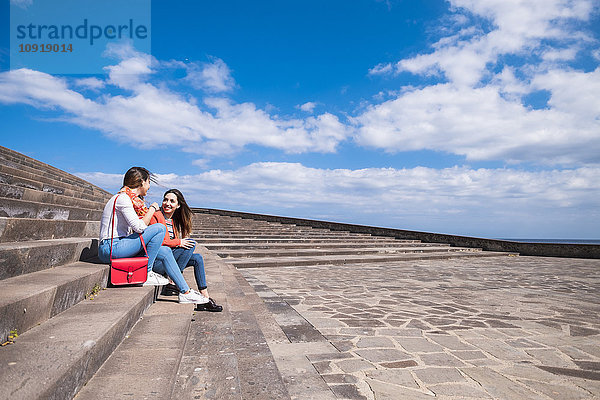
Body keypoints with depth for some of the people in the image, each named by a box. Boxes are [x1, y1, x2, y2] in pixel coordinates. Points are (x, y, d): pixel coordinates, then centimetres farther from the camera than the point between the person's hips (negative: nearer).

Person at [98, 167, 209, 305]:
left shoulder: (132, 199, 17)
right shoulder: (122, 198, -12)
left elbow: (137, 228, 14)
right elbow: (139, 227, -22)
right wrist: (152, 208, -9)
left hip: (121, 246, 9)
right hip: (110, 248, -9)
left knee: (165, 252, -1)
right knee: (159, 228, -19)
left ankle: (185, 292, 1)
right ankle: (146, 273, -11)